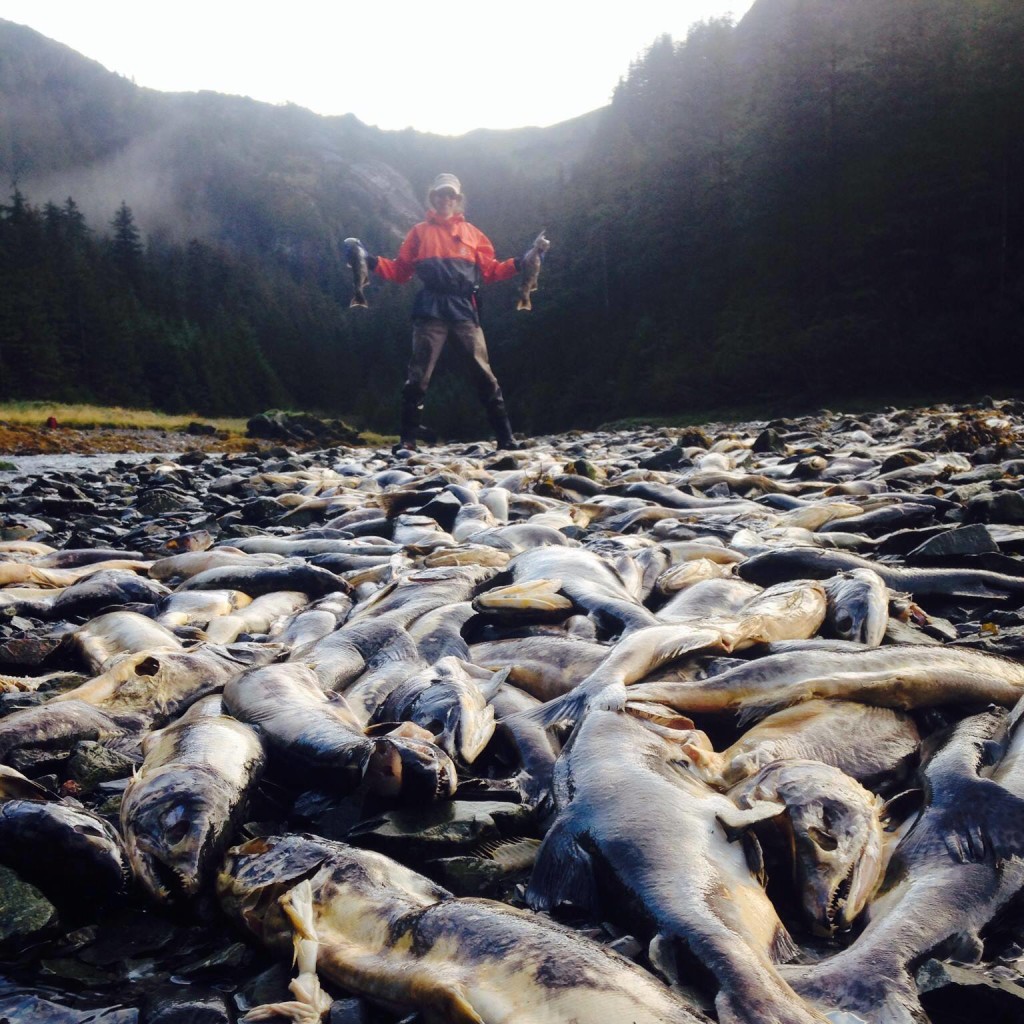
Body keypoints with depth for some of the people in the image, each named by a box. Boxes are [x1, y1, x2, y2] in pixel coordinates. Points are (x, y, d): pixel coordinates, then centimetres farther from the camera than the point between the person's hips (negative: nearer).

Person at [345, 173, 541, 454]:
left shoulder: (471, 233, 20)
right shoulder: (420, 232, 16)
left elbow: (490, 271, 16)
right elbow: (400, 271, 14)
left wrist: (522, 261, 5)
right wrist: (370, 261, 1)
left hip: (464, 310, 1)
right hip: (431, 311, -1)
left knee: (484, 374, -4)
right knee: (418, 375, -6)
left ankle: (506, 439, -2)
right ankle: (407, 440, -1)